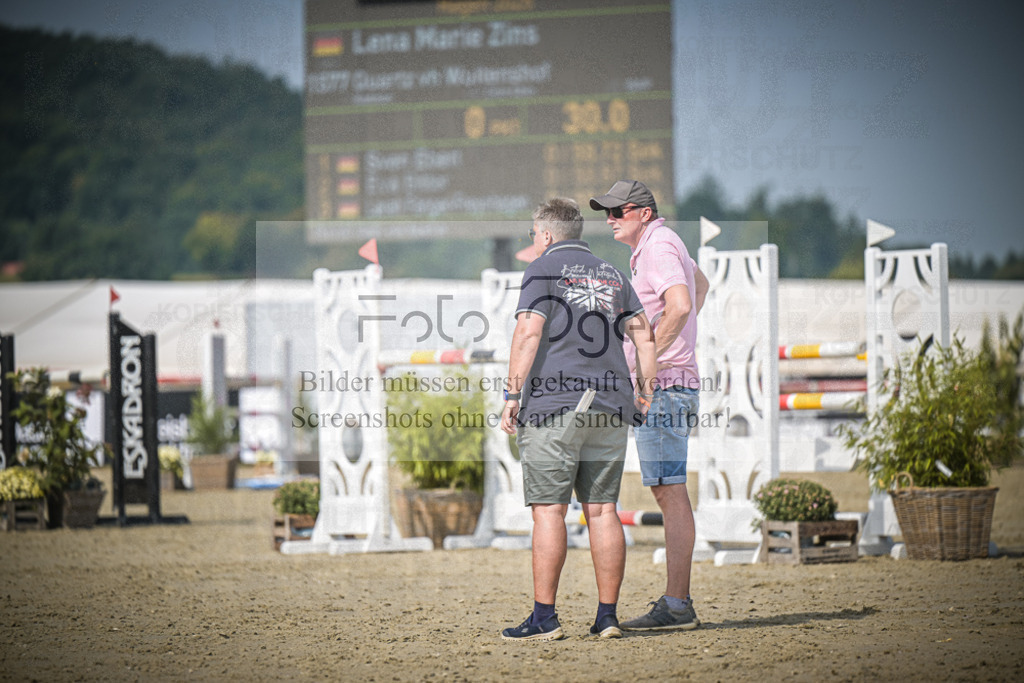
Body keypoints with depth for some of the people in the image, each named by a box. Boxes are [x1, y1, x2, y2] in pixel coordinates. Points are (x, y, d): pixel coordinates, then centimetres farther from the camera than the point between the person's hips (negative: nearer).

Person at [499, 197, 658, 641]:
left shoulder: (542, 270, 1)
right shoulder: (612, 275, 19)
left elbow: (529, 333, -10)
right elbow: (644, 337, 14)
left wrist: (512, 395, -10)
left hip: (554, 404, -5)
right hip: (611, 410, 5)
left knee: (548, 510, -5)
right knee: (602, 510, 7)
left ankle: (544, 617, -8)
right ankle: (607, 617, 4)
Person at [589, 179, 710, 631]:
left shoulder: (657, 247, -11)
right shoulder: (662, 243, 20)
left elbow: (680, 305, -29)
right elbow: (701, 284, 41)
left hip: (661, 384, -10)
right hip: (670, 385, 10)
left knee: (669, 492, -12)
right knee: (668, 493, 9)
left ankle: (676, 606, -14)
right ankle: (677, 603, 9)